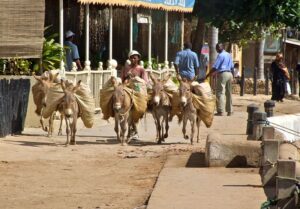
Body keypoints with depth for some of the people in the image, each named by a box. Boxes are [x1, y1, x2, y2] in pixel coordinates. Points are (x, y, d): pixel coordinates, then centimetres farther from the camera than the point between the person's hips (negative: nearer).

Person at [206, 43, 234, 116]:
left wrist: (207, 76, -12)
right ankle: (229, 111, 17)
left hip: (222, 74, -8)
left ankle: (221, 111, -12)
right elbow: (232, 67, 20)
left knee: (220, 93, -7)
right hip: (230, 74, 8)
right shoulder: (229, 55, 16)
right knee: (228, 93, 13)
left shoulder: (220, 55, -10)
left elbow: (215, 68, -14)